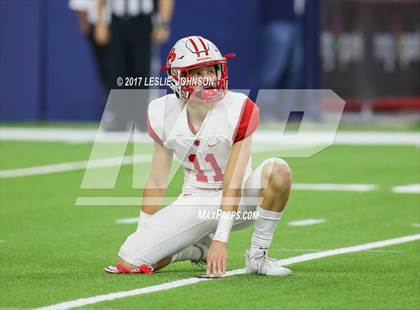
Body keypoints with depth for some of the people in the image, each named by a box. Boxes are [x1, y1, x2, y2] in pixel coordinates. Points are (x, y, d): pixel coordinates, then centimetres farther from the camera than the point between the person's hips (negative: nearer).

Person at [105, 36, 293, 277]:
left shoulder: (239, 110, -18)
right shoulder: (164, 114, -7)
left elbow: (233, 184, -21)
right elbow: (157, 181, 3)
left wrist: (221, 240, -27)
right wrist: (143, 236, 5)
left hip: (240, 201, -2)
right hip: (195, 203, 2)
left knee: (277, 170, -34)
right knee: (129, 262, -16)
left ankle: (258, 256, -16)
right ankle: (199, 249, 13)